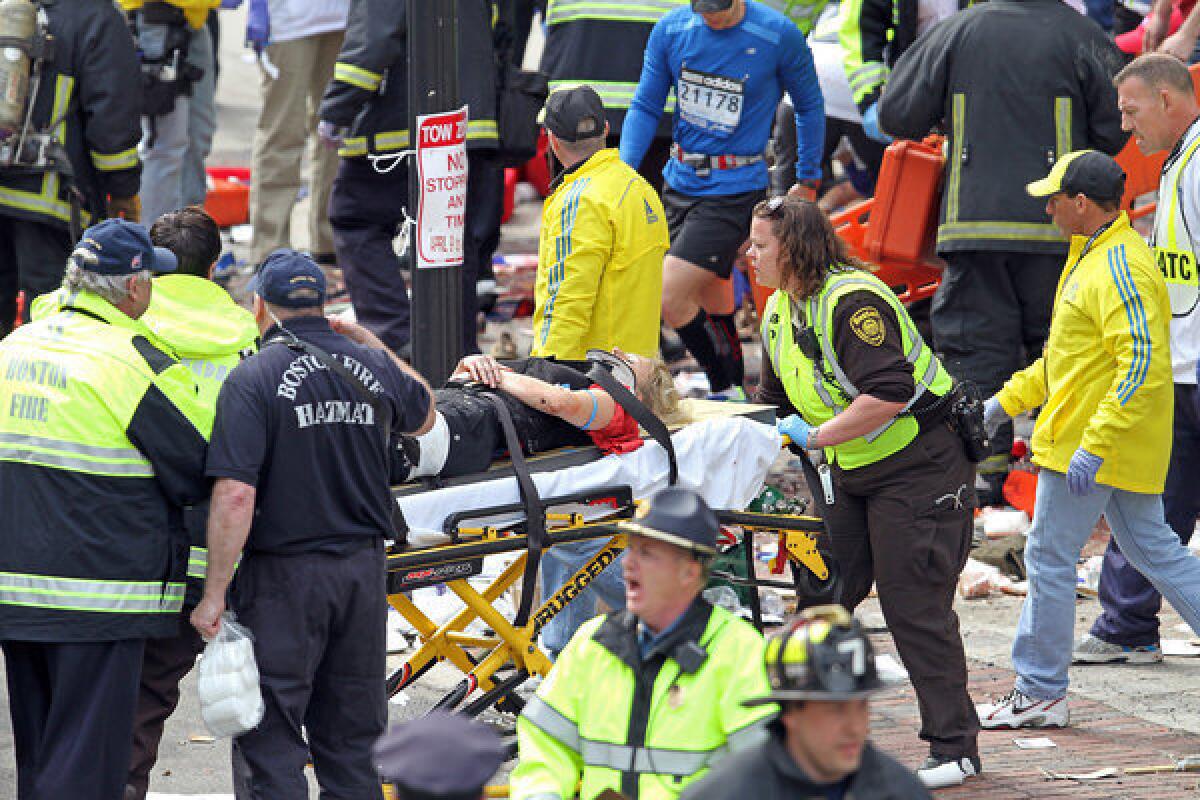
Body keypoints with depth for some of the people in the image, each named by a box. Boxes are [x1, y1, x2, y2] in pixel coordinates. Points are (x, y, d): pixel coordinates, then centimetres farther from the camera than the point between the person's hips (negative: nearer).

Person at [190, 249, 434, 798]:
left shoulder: (253, 379, -13)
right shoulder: (372, 367, 4)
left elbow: (235, 496, -20)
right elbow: (423, 418, 27)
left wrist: (213, 594, -16)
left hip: (284, 577, -5)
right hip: (364, 568, 5)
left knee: (269, 738, 0)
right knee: (352, 738, 14)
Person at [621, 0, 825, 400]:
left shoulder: (779, 36, -12)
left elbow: (810, 105, 3)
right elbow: (646, 107, 5)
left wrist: (808, 183, 8)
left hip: (736, 190, -5)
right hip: (680, 183, 5)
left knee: (669, 297, -15)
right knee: (710, 301, 14)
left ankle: (728, 389, 1)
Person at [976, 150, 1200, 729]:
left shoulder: (1122, 268, -20)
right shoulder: (1092, 257, 13)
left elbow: (1143, 365, -28)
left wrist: (1093, 447, -30)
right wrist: (1008, 400, 25)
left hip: (1094, 445, -10)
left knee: (1049, 557, -1)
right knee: (1152, 549, 14)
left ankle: (1040, 694, 7)